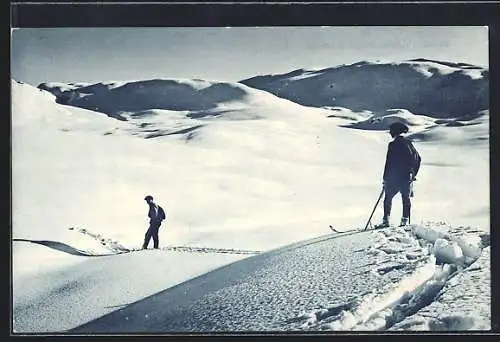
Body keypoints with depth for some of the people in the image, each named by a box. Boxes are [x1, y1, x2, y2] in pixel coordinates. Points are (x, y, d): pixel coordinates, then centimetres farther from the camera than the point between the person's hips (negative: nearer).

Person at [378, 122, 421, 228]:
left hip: (394, 178, -5)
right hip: (408, 178, 5)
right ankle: (405, 221, 9)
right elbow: (418, 159, 15)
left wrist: (385, 178, -5)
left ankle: (386, 220, -2)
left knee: (388, 198, 4)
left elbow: (389, 162, -11)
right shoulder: (408, 143, 9)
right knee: (406, 199, 11)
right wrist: (414, 174, 21)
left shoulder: (393, 145, -10)